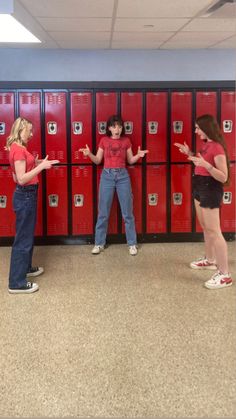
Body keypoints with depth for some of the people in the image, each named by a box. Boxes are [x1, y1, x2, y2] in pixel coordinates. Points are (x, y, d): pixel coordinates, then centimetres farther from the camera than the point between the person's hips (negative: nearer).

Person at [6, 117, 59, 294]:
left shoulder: (18, 148, 12)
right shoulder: (18, 150, -19)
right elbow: (21, 179, -24)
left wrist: (35, 163, 13)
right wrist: (41, 166, -23)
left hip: (27, 195, 10)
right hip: (25, 196, -10)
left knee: (27, 235, 21)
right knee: (23, 238, -4)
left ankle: (26, 268, 37)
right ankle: (17, 283, 3)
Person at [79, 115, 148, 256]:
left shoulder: (126, 141, 3)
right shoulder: (104, 140, 2)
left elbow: (130, 160, 8)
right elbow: (98, 160, 5)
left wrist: (139, 155, -10)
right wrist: (89, 154, -12)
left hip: (123, 175, 0)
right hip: (107, 175, 0)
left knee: (127, 212, 3)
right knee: (103, 212, 4)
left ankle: (132, 243, 14)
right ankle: (99, 243, 15)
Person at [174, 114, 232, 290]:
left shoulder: (217, 147, -21)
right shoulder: (206, 144, 8)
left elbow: (223, 177, -24)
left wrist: (205, 164, -35)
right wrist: (190, 153, 10)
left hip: (211, 189, -10)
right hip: (200, 188, 10)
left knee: (214, 231, -9)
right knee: (205, 227, 19)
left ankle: (225, 275, -5)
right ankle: (210, 260, 35)